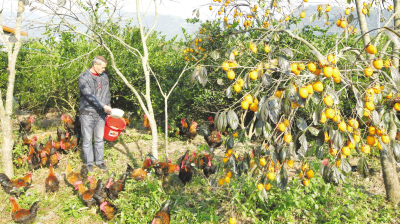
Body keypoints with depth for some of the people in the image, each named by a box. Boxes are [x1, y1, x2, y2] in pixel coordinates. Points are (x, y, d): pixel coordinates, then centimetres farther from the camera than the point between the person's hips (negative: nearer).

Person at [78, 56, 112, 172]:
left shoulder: (104, 77, 10)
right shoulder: (84, 77, -9)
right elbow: (89, 95, -19)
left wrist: (109, 107, 8)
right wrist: (103, 106, -24)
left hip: (101, 114, 5)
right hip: (88, 113, -4)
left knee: (99, 139, 12)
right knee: (87, 139, 4)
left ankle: (99, 161, 24)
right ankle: (89, 162, 16)